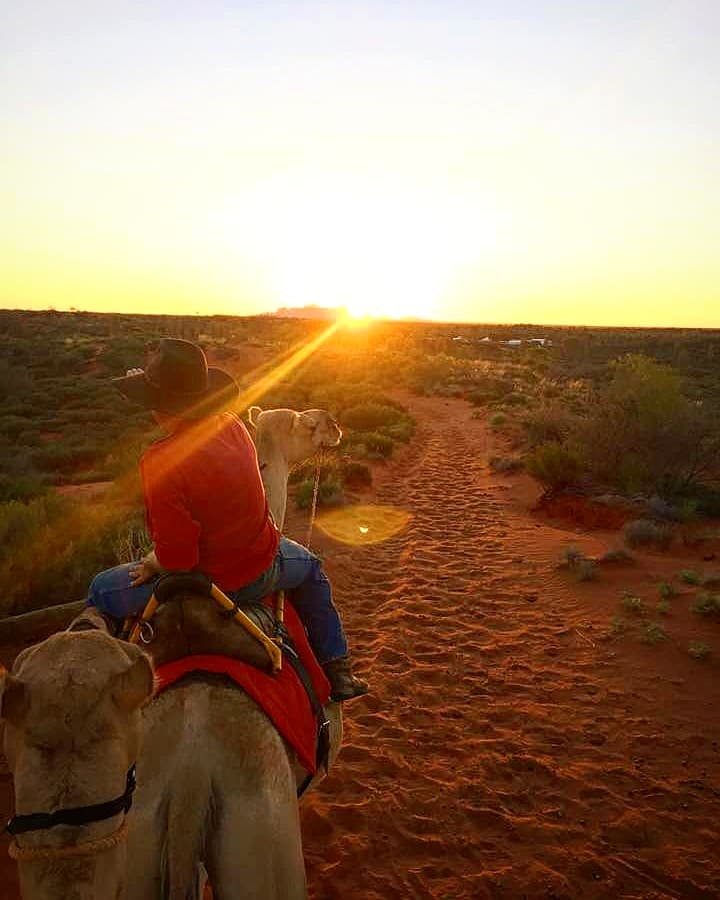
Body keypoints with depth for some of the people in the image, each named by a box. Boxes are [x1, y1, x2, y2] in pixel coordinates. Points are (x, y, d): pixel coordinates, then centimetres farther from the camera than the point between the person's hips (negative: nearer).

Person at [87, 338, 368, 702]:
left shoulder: (160, 461, -27)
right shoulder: (233, 426, -9)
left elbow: (176, 557, -24)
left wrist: (150, 564, -4)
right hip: (264, 568, 5)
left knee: (102, 590, 16)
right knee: (311, 568, 36)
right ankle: (337, 669, 40)